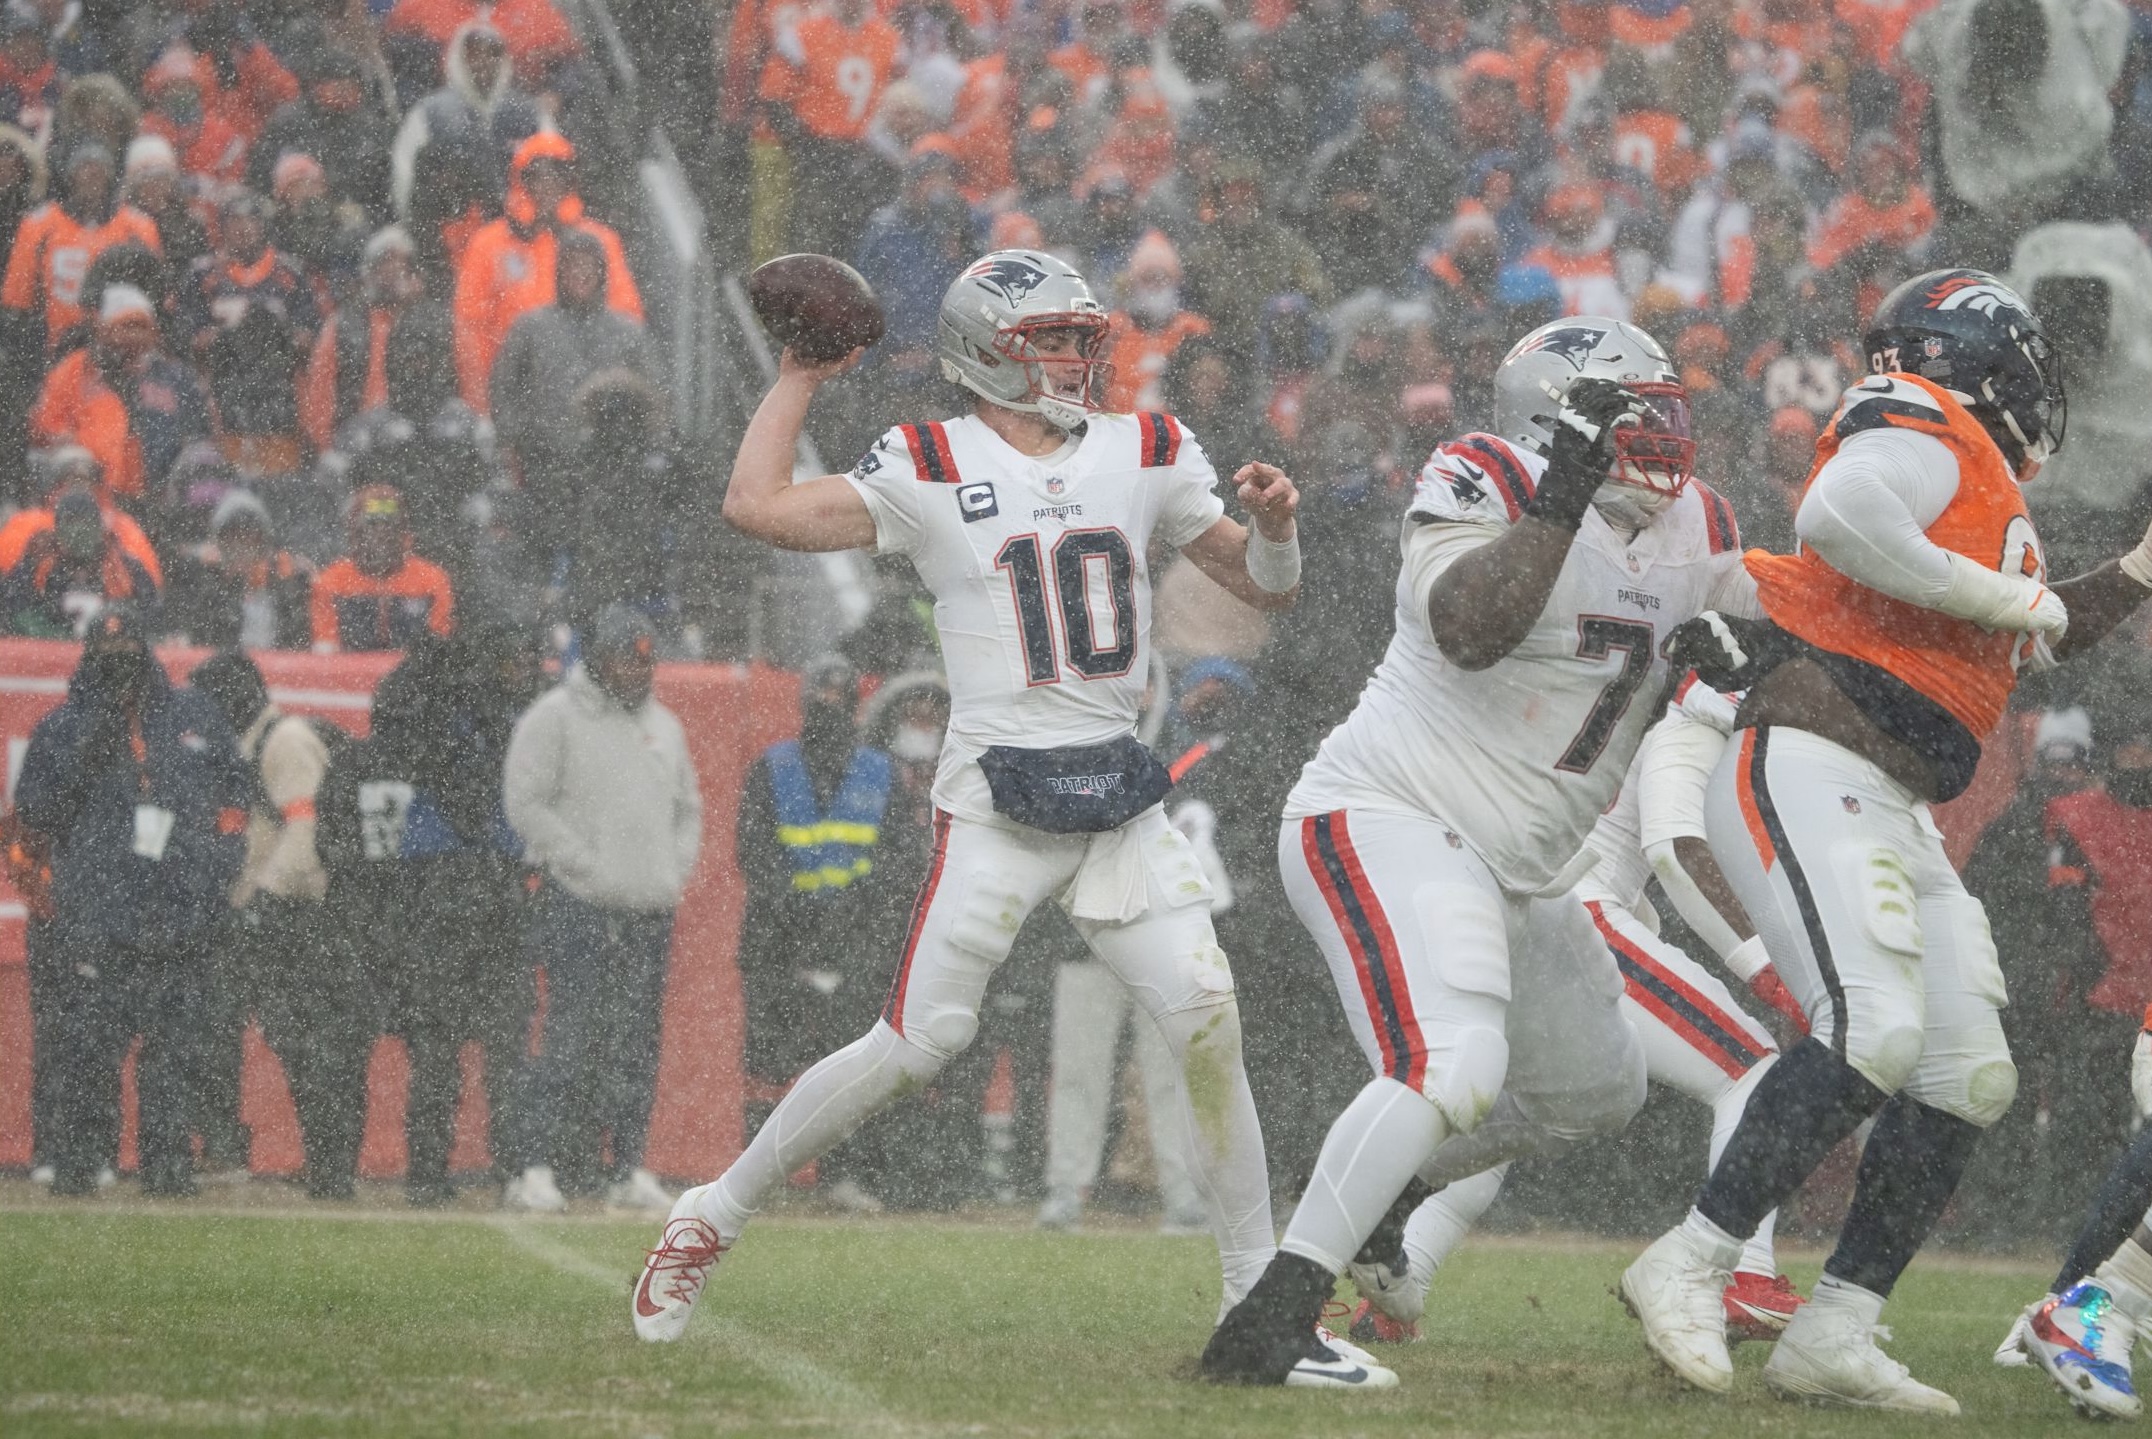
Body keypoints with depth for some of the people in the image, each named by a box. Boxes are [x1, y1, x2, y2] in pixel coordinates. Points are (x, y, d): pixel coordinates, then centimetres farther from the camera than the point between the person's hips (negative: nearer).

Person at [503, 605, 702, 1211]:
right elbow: (526, 803, -8)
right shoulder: (555, 717, -3)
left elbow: (687, 807, 27)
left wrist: (678, 870, 10)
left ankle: (629, 1169, 10)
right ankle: (538, 1168, -11)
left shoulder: (663, 725, 18)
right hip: (581, 910, -6)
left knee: (637, 1047, 6)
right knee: (571, 1040, -12)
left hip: (651, 911, 6)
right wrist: (587, 866, -13)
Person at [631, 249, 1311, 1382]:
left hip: (1121, 801, 4)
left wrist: (1274, 526, -6)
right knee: (918, 1044, -10)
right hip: (993, 801, -4)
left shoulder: (1146, 455, 11)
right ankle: (714, 1214, 7)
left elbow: (1260, 586, 16)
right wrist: (800, 378, 1)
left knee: (1207, 1025, -10)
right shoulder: (929, 469, -1)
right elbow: (756, 506, -10)